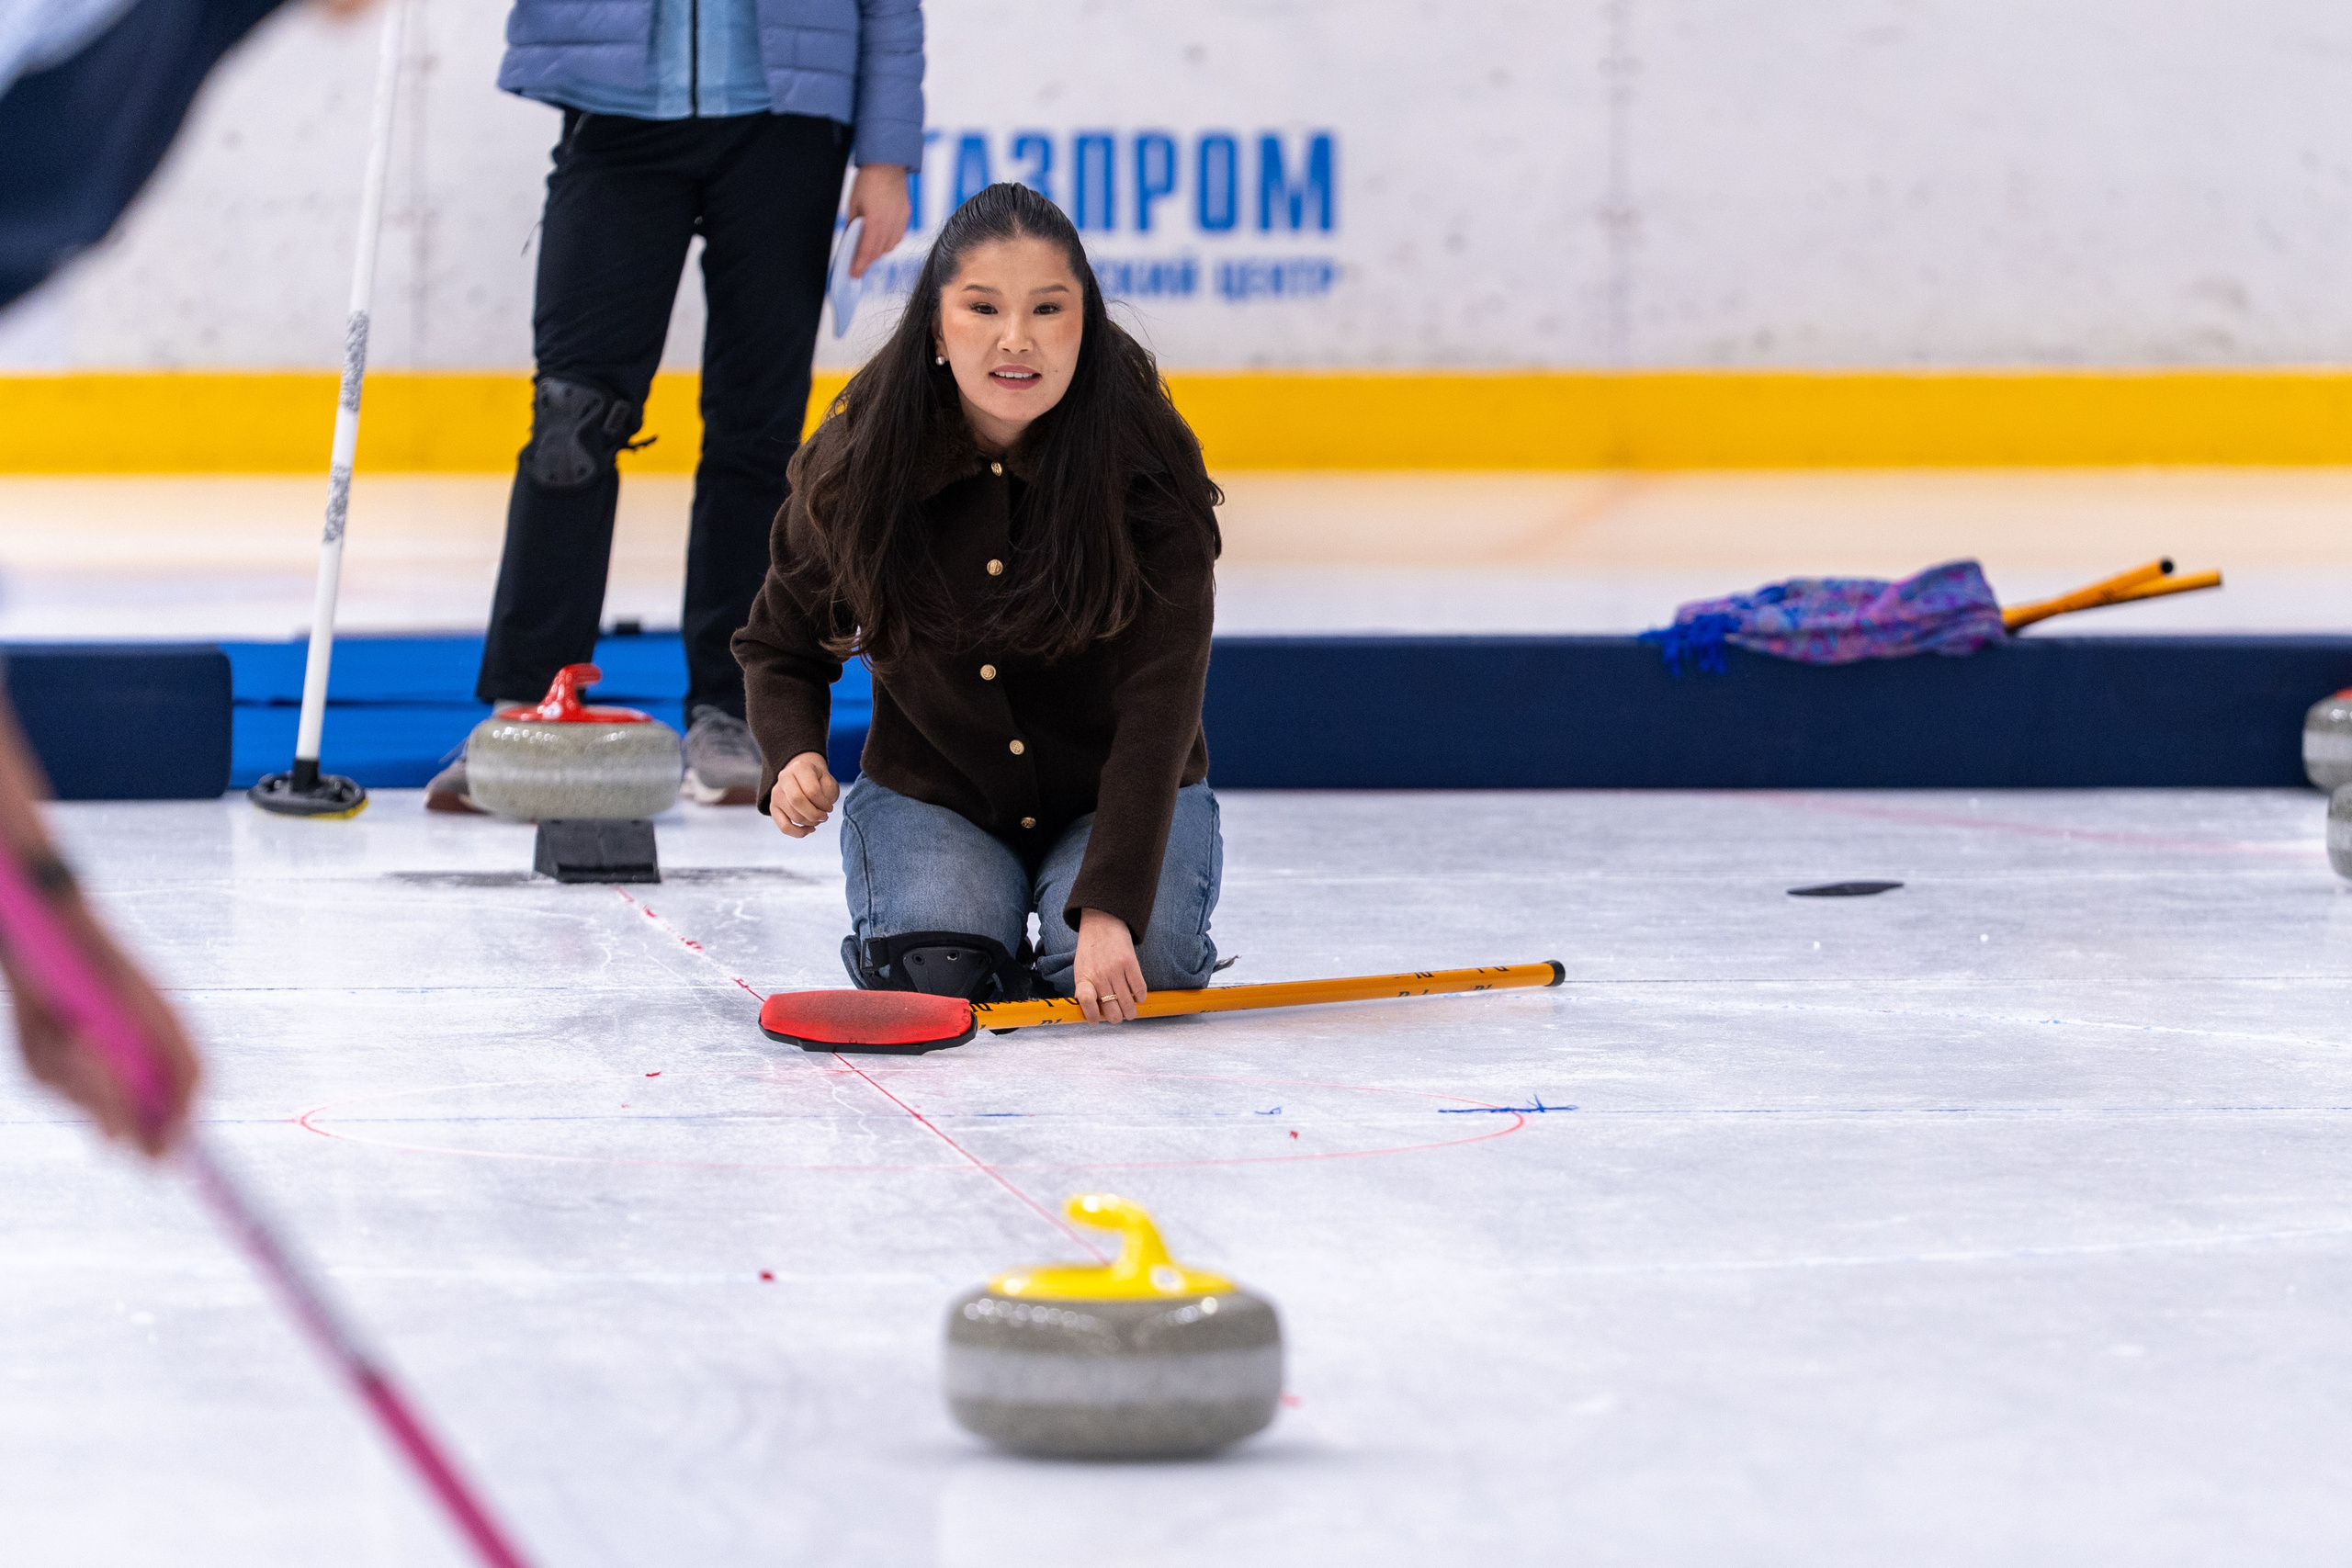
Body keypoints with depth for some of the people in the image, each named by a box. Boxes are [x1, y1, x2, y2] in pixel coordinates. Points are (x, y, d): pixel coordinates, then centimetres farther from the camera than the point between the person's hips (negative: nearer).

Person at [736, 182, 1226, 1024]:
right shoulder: (856, 463, -14)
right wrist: (794, 757, -17)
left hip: (1121, 795, -1)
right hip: (930, 792, 1)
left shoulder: (1148, 470, -22)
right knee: (929, 978, -25)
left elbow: (1157, 707, -28)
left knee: (1127, 971, -29)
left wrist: (1108, 908, -38)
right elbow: (781, 644, 5)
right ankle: (992, 909, 12)